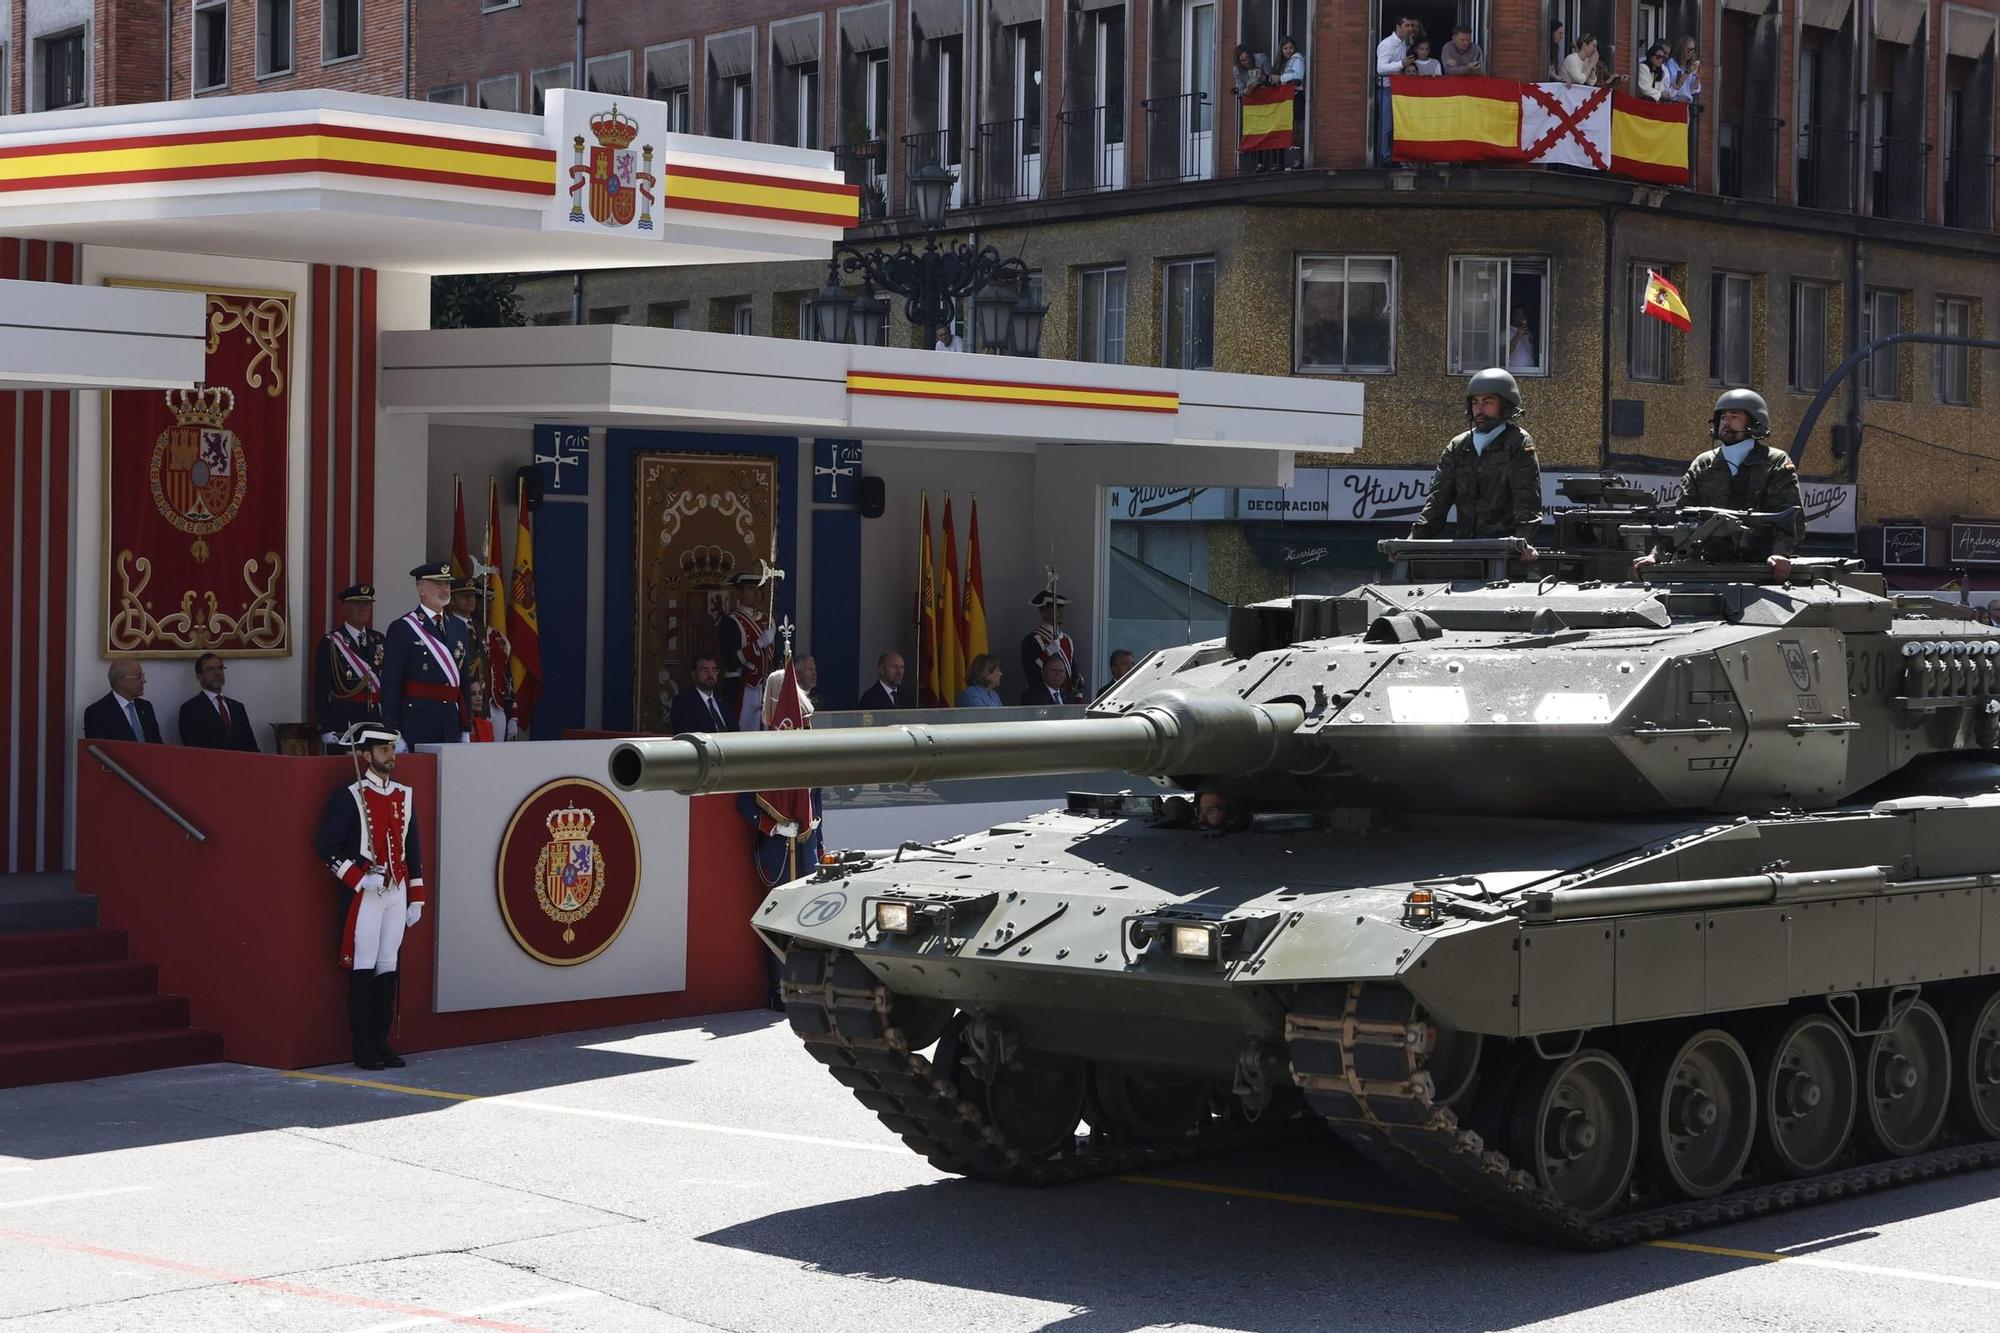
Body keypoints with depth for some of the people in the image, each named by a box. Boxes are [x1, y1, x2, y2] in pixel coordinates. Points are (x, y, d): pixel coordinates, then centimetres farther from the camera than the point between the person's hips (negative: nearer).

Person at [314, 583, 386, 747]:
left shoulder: (379, 641, 14)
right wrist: (326, 729, -12)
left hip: (376, 721, 4)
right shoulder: (330, 643, -2)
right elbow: (321, 688, -5)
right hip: (344, 721, -4)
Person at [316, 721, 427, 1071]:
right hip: (364, 894, -6)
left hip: (397, 892, 6)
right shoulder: (348, 796, -6)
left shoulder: (405, 796, 13)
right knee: (363, 967, -4)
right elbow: (327, 847, -9)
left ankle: (381, 1041, 13)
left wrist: (416, 897, 13)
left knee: (389, 967, 7)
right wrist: (359, 879, -16)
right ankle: (363, 1047, 1)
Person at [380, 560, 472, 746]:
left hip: (452, 724, 5)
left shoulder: (458, 627, 15)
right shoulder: (401, 629, -3)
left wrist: (466, 727, 14)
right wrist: (395, 734, -11)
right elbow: (390, 686, -6)